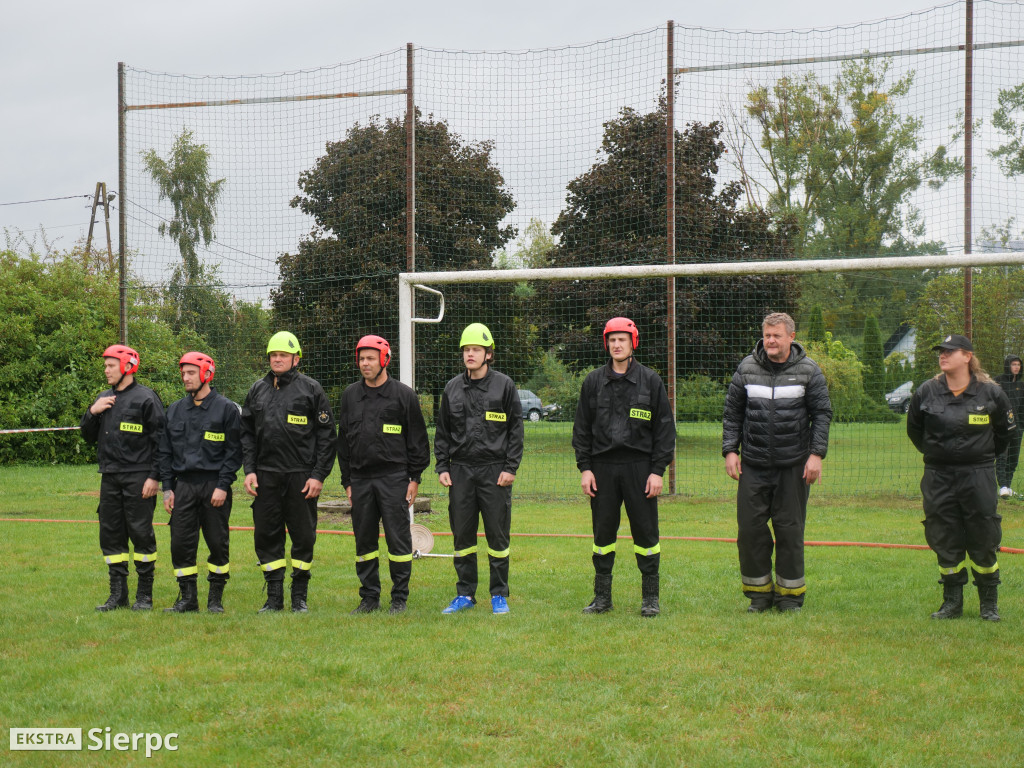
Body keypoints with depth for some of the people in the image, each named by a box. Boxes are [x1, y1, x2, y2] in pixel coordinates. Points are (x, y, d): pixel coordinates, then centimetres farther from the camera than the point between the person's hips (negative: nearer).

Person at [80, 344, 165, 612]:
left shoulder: (145, 398, -5)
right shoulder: (104, 399, 15)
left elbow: (160, 440, -7)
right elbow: (88, 436, 20)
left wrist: (154, 476, -13)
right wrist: (92, 412, 1)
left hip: (138, 477, -7)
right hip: (109, 477, 7)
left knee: (141, 533, -3)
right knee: (110, 534, 7)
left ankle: (144, 595, 6)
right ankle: (118, 594, 14)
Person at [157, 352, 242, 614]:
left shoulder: (226, 408, -1)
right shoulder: (175, 410, 12)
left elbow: (234, 451, -3)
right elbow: (165, 451, 14)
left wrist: (223, 486, -11)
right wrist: (167, 488, 6)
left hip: (214, 486, -4)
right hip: (183, 485, 4)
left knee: (218, 543, 0)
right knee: (181, 543, 0)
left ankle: (216, 598, 12)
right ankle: (188, 597, 10)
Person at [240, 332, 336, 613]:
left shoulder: (310, 389, 1)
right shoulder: (257, 390, 13)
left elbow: (326, 435, -1)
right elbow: (247, 433, 16)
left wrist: (318, 475, -8)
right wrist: (248, 470, 3)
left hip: (301, 476, -4)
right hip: (265, 476, 4)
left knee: (303, 536, 1)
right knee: (266, 535, 5)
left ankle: (300, 597, 12)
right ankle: (274, 597, 14)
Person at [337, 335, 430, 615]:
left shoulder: (403, 395, 1)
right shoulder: (350, 395, 12)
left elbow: (418, 439, 2)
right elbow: (343, 441, 16)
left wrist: (415, 478, -3)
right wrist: (347, 481, 11)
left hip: (394, 479, -4)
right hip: (361, 479, 4)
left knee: (398, 538, -2)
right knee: (364, 540, 7)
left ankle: (400, 599, 7)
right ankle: (369, 597, 17)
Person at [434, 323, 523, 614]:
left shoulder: (504, 385, 1)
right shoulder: (453, 388, 11)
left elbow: (516, 429, 0)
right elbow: (442, 431, 15)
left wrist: (510, 468, -7)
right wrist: (442, 467, 6)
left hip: (494, 470, -3)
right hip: (460, 471, 3)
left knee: (497, 534, 0)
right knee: (462, 535, 6)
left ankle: (499, 595, 11)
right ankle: (465, 594, 17)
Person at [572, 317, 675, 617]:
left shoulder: (650, 380, 3)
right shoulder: (593, 381, 9)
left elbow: (665, 427, 2)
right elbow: (582, 428, 11)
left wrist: (658, 470, -5)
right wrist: (584, 468, 2)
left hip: (639, 466, -2)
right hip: (603, 467, 2)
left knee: (646, 532, 0)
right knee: (603, 533, 5)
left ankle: (651, 597, 10)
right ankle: (602, 596, 15)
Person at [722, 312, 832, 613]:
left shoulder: (808, 370, 1)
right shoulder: (746, 368, 5)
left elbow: (822, 413, 2)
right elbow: (732, 412, 10)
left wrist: (816, 453, -7)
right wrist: (730, 450, 2)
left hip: (794, 466, -2)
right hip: (753, 465, 2)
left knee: (790, 529, 3)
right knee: (750, 527, 1)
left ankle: (790, 593, 16)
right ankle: (759, 591, 14)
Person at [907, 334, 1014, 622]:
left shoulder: (990, 392, -5)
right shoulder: (926, 392, -1)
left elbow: (1006, 429, 11)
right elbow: (914, 429, 15)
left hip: (978, 476, -2)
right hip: (938, 478, 2)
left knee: (984, 543, 3)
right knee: (945, 543, 6)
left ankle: (989, 603, 16)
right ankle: (952, 601, 17)